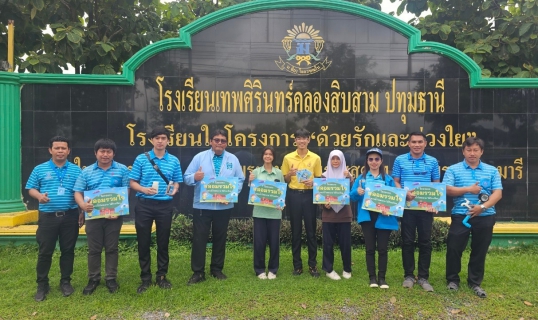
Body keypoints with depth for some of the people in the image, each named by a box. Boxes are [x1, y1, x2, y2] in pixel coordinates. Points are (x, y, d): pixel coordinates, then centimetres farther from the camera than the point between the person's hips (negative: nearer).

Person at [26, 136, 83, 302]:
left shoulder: (76, 170, 5)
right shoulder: (40, 169, 4)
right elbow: (31, 189, 7)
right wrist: (39, 196, -16)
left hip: (70, 216, 1)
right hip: (48, 216, 0)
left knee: (68, 250, 8)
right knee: (45, 251, 5)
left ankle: (65, 282, 22)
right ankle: (42, 284, 19)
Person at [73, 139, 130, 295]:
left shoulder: (122, 170, 1)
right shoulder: (87, 171, 6)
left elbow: (126, 192, -2)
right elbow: (78, 192, 3)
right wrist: (82, 204, -19)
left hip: (114, 216, -1)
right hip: (93, 215, 2)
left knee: (111, 248, 9)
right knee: (94, 249, 10)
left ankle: (111, 278, 21)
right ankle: (93, 279, 24)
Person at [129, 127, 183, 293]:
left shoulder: (174, 161, 5)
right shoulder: (141, 159, 0)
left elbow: (177, 182, 9)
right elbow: (132, 183, 0)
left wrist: (174, 190, -13)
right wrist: (144, 189, -18)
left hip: (165, 205, 1)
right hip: (144, 205, -1)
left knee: (163, 242, 9)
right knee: (143, 243, 6)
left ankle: (162, 276, 23)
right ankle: (145, 278, 20)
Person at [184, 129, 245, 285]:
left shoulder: (233, 159, 6)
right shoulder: (199, 157, 2)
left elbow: (240, 180, 3)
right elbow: (187, 178, -2)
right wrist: (195, 177, -25)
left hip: (224, 206, 2)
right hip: (202, 205, -1)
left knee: (220, 238, 12)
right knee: (199, 238, 0)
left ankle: (217, 269, 27)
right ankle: (198, 272, 12)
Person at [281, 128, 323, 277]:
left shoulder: (315, 158, 4)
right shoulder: (288, 158, 3)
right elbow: (284, 180, 8)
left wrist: (313, 183, -11)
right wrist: (290, 174, -13)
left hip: (309, 195, 0)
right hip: (294, 195, 0)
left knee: (311, 230, 4)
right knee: (296, 231, 6)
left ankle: (312, 265, 16)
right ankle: (297, 265, 16)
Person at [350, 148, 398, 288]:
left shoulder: (388, 179, 6)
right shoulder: (361, 178, 8)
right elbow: (352, 196, 1)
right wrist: (357, 192, -21)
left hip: (383, 218, 0)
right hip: (367, 217, 1)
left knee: (382, 248, 4)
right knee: (370, 248, 7)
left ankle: (382, 277, 14)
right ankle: (372, 277, 16)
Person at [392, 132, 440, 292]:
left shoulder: (432, 162, 5)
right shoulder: (400, 160, 3)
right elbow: (395, 182, 3)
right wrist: (405, 193, -16)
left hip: (426, 207, 1)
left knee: (425, 242, 5)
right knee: (407, 242, 5)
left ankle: (423, 277, 17)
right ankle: (409, 275, 17)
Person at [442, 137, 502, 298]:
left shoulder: (492, 171, 8)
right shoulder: (453, 169, 3)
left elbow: (498, 193, -1)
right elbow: (447, 190, -7)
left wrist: (483, 206, -16)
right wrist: (468, 189, -15)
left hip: (485, 217, 2)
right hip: (460, 216, -1)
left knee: (479, 251, 9)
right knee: (454, 248, -1)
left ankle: (475, 282, 24)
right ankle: (452, 279, 17)